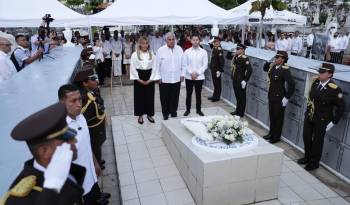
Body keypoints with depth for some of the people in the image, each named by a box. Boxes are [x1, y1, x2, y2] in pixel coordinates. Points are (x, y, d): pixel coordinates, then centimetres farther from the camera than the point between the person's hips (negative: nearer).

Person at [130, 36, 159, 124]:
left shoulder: (152, 54, 2)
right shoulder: (135, 54, -3)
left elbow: (154, 67, 1)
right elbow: (133, 68, -5)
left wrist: (151, 79, -7)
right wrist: (139, 79, -9)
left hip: (149, 78, 2)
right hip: (139, 78, -2)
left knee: (150, 96, 8)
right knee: (139, 97, 5)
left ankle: (149, 114, 21)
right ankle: (140, 115, 18)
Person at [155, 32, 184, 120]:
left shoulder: (179, 49, 3)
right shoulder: (161, 50, -5)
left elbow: (183, 63, 8)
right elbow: (157, 65, -2)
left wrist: (182, 74, 5)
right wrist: (159, 77, -4)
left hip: (177, 79, 2)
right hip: (164, 79, -2)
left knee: (175, 98, 11)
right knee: (165, 98, 8)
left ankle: (174, 113, 28)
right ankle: (165, 114, 24)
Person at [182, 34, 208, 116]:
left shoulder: (203, 52, -3)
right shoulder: (187, 52, -2)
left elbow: (205, 65, -4)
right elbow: (184, 65, -3)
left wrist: (197, 73, -12)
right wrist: (191, 73, -13)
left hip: (199, 77, 0)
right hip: (189, 77, 0)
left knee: (198, 94, 10)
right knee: (188, 94, 10)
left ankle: (198, 110, 24)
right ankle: (188, 109, 24)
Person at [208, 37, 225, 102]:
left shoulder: (219, 50, -18)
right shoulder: (214, 48, 8)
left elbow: (222, 61, -21)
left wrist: (219, 70, -21)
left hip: (217, 69, -9)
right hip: (213, 68, 9)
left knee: (217, 83, 1)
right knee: (215, 82, 15)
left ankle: (217, 97, 10)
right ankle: (215, 96, 25)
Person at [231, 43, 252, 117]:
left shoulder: (245, 58, -16)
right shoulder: (236, 57, 7)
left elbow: (249, 70, -22)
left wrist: (245, 80, -20)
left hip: (241, 81, -7)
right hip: (235, 80, 7)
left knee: (241, 97, 5)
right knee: (237, 96, 18)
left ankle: (241, 113, 17)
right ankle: (237, 110, 32)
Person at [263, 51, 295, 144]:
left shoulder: (285, 70, -21)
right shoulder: (273, 66, 1)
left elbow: (292, 84, -25)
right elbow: (265, 69, 24)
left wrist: (287, 97, -20)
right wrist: (268, 62, 5)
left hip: (279, 98, -7)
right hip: (271, 96, 8)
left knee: (278, 118, 8)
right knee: (271, 116, 20)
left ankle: (276, 137, 24)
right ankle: (271, 133, 38)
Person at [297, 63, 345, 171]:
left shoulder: (334, 89, -20)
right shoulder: (315, 82, -4)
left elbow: (341, 106, -13)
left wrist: (333, 122, -12)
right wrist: (307, 111, 12)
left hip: (321, 121, -5)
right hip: (309, 117, 6)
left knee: (317, 141, 10)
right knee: (306, 137, 17)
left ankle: (314, 163, 30)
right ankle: (307, 157, 40)